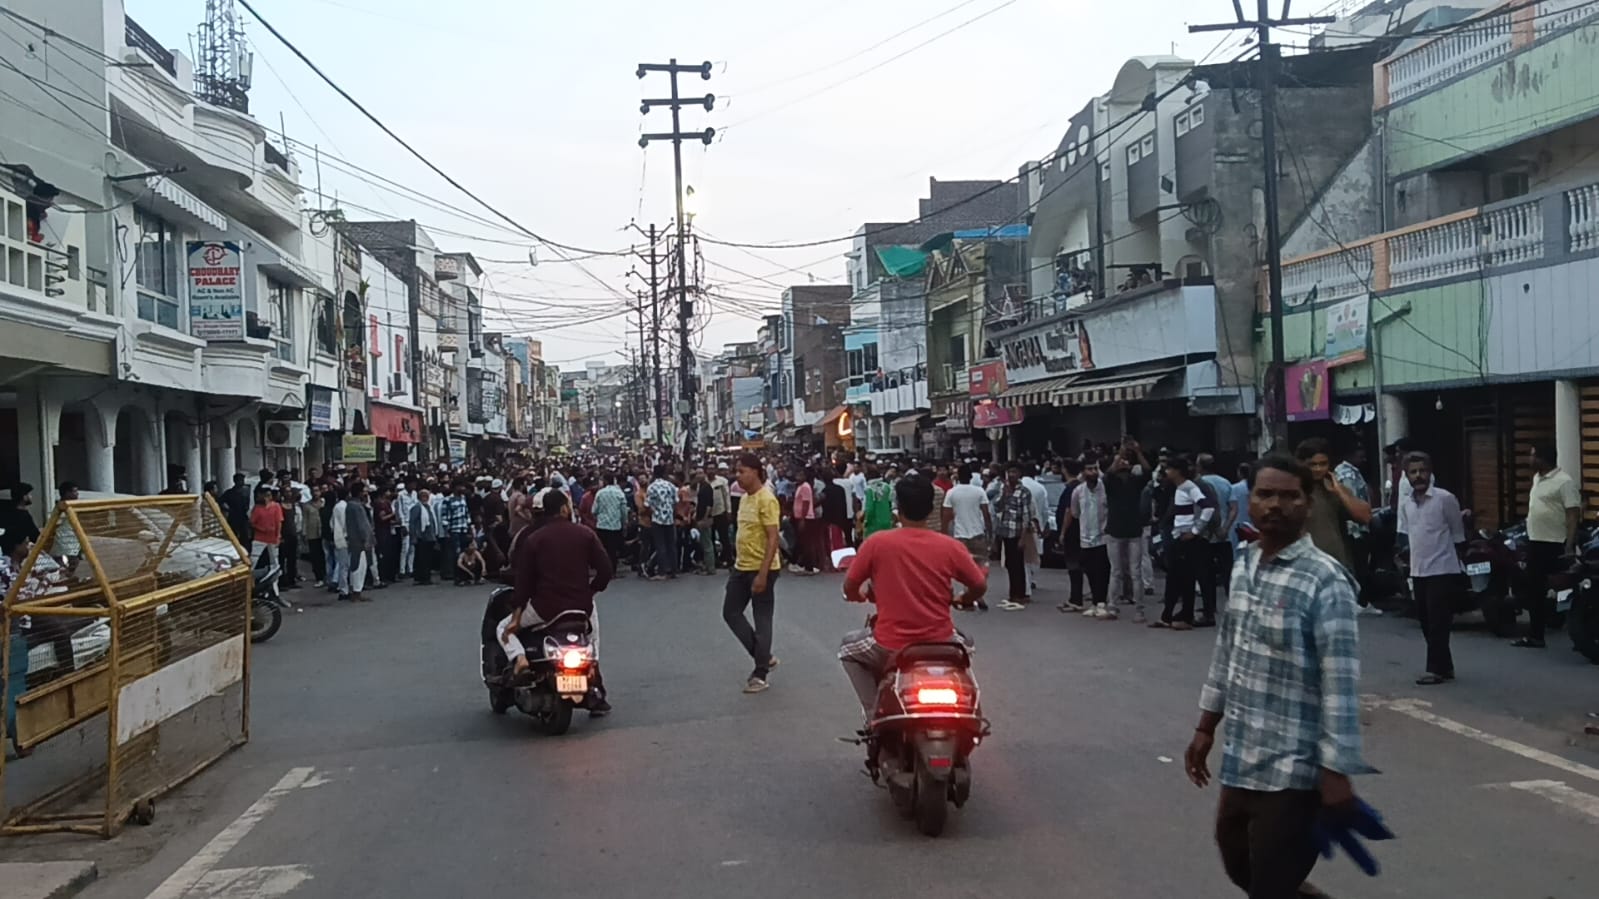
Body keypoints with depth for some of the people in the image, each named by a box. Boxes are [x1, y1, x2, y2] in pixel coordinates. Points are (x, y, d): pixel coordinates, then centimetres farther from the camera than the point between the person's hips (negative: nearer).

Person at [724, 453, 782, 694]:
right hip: (741, 567, 9)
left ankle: (760, 674, 9)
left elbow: (773, 538, -21)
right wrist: (737, 562, 19)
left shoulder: (766, 500, -17)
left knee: (762, 621, 0)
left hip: (761, 569, -9)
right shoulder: (745, 498, 10)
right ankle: (764, 656, 22)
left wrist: (762, 574, -24)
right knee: (731, 612, 11)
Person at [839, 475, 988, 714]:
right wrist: (960, 600, 25)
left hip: (890, 647, -2)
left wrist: (862, 596, 23)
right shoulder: (951, 546, -6)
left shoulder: (876, 543, -9)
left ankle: (873, 711, 17)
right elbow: (979, 587, 4)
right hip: (940, 644, 2)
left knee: (848, 647, 29)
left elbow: (849, 589, -1)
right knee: (964, 644, 36)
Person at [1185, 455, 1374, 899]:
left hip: (1291, 769, -7)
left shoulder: (1324, 580, -17)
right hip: (1240, 757, 7)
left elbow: (1340, 682, -18)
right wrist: (1206, 727, 17)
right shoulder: (1243, 564, 5)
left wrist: (1336, 770, -19)